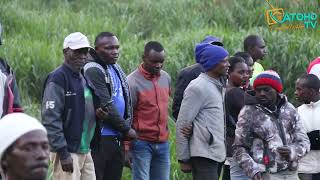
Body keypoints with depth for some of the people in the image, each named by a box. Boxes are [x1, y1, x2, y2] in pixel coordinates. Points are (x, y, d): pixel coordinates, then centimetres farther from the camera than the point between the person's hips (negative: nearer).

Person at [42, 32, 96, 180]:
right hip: (68, 152, -8)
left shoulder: (84, 79, 15)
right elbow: (50, 119, -18)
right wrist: (63, 153, -20)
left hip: (85, 151, 8)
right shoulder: (57, 79, -11)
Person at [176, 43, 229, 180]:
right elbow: (182, 125, -13)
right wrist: (183, 159, -12)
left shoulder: (218, 87, 16)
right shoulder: (198, 87, -12)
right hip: (203, 154, -9)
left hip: (213, 153, 9)